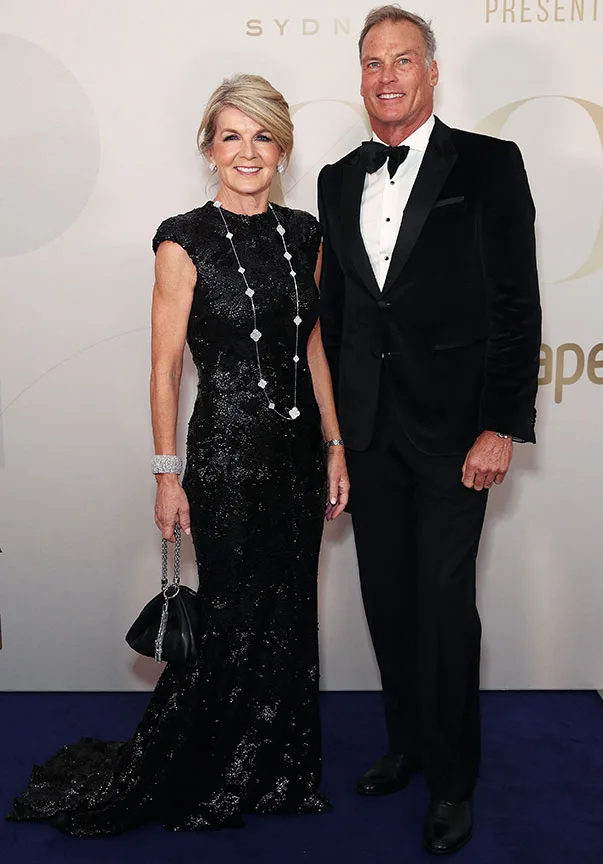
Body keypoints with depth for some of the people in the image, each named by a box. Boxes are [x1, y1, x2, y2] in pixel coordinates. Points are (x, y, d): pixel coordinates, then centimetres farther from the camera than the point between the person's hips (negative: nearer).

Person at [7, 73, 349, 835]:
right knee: (232, 620, 3)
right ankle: (151, 782, 24)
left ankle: (278, 773, 32)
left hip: (297, 448, 6)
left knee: (289, 615, 13)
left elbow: (312, 346, 12)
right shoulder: (185, 242, -9)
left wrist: (334, 446, 9)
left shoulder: (303, 234, 7)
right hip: (227, 451, -5)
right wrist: (167, 475, -10)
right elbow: (165, 368, -8)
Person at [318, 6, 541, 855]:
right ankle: (406, 742, 34)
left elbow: (517, 303, -8)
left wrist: (502, 426, -13)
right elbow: (334, 307, 13)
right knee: (387, 600, 14)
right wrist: (330, 422, 11)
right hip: (367, 430, 5)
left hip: (450, 427, -5)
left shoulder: (488, 165, -4)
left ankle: (452, 778, 21)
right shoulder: (339, 179, 11)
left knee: (445, 604, 2)